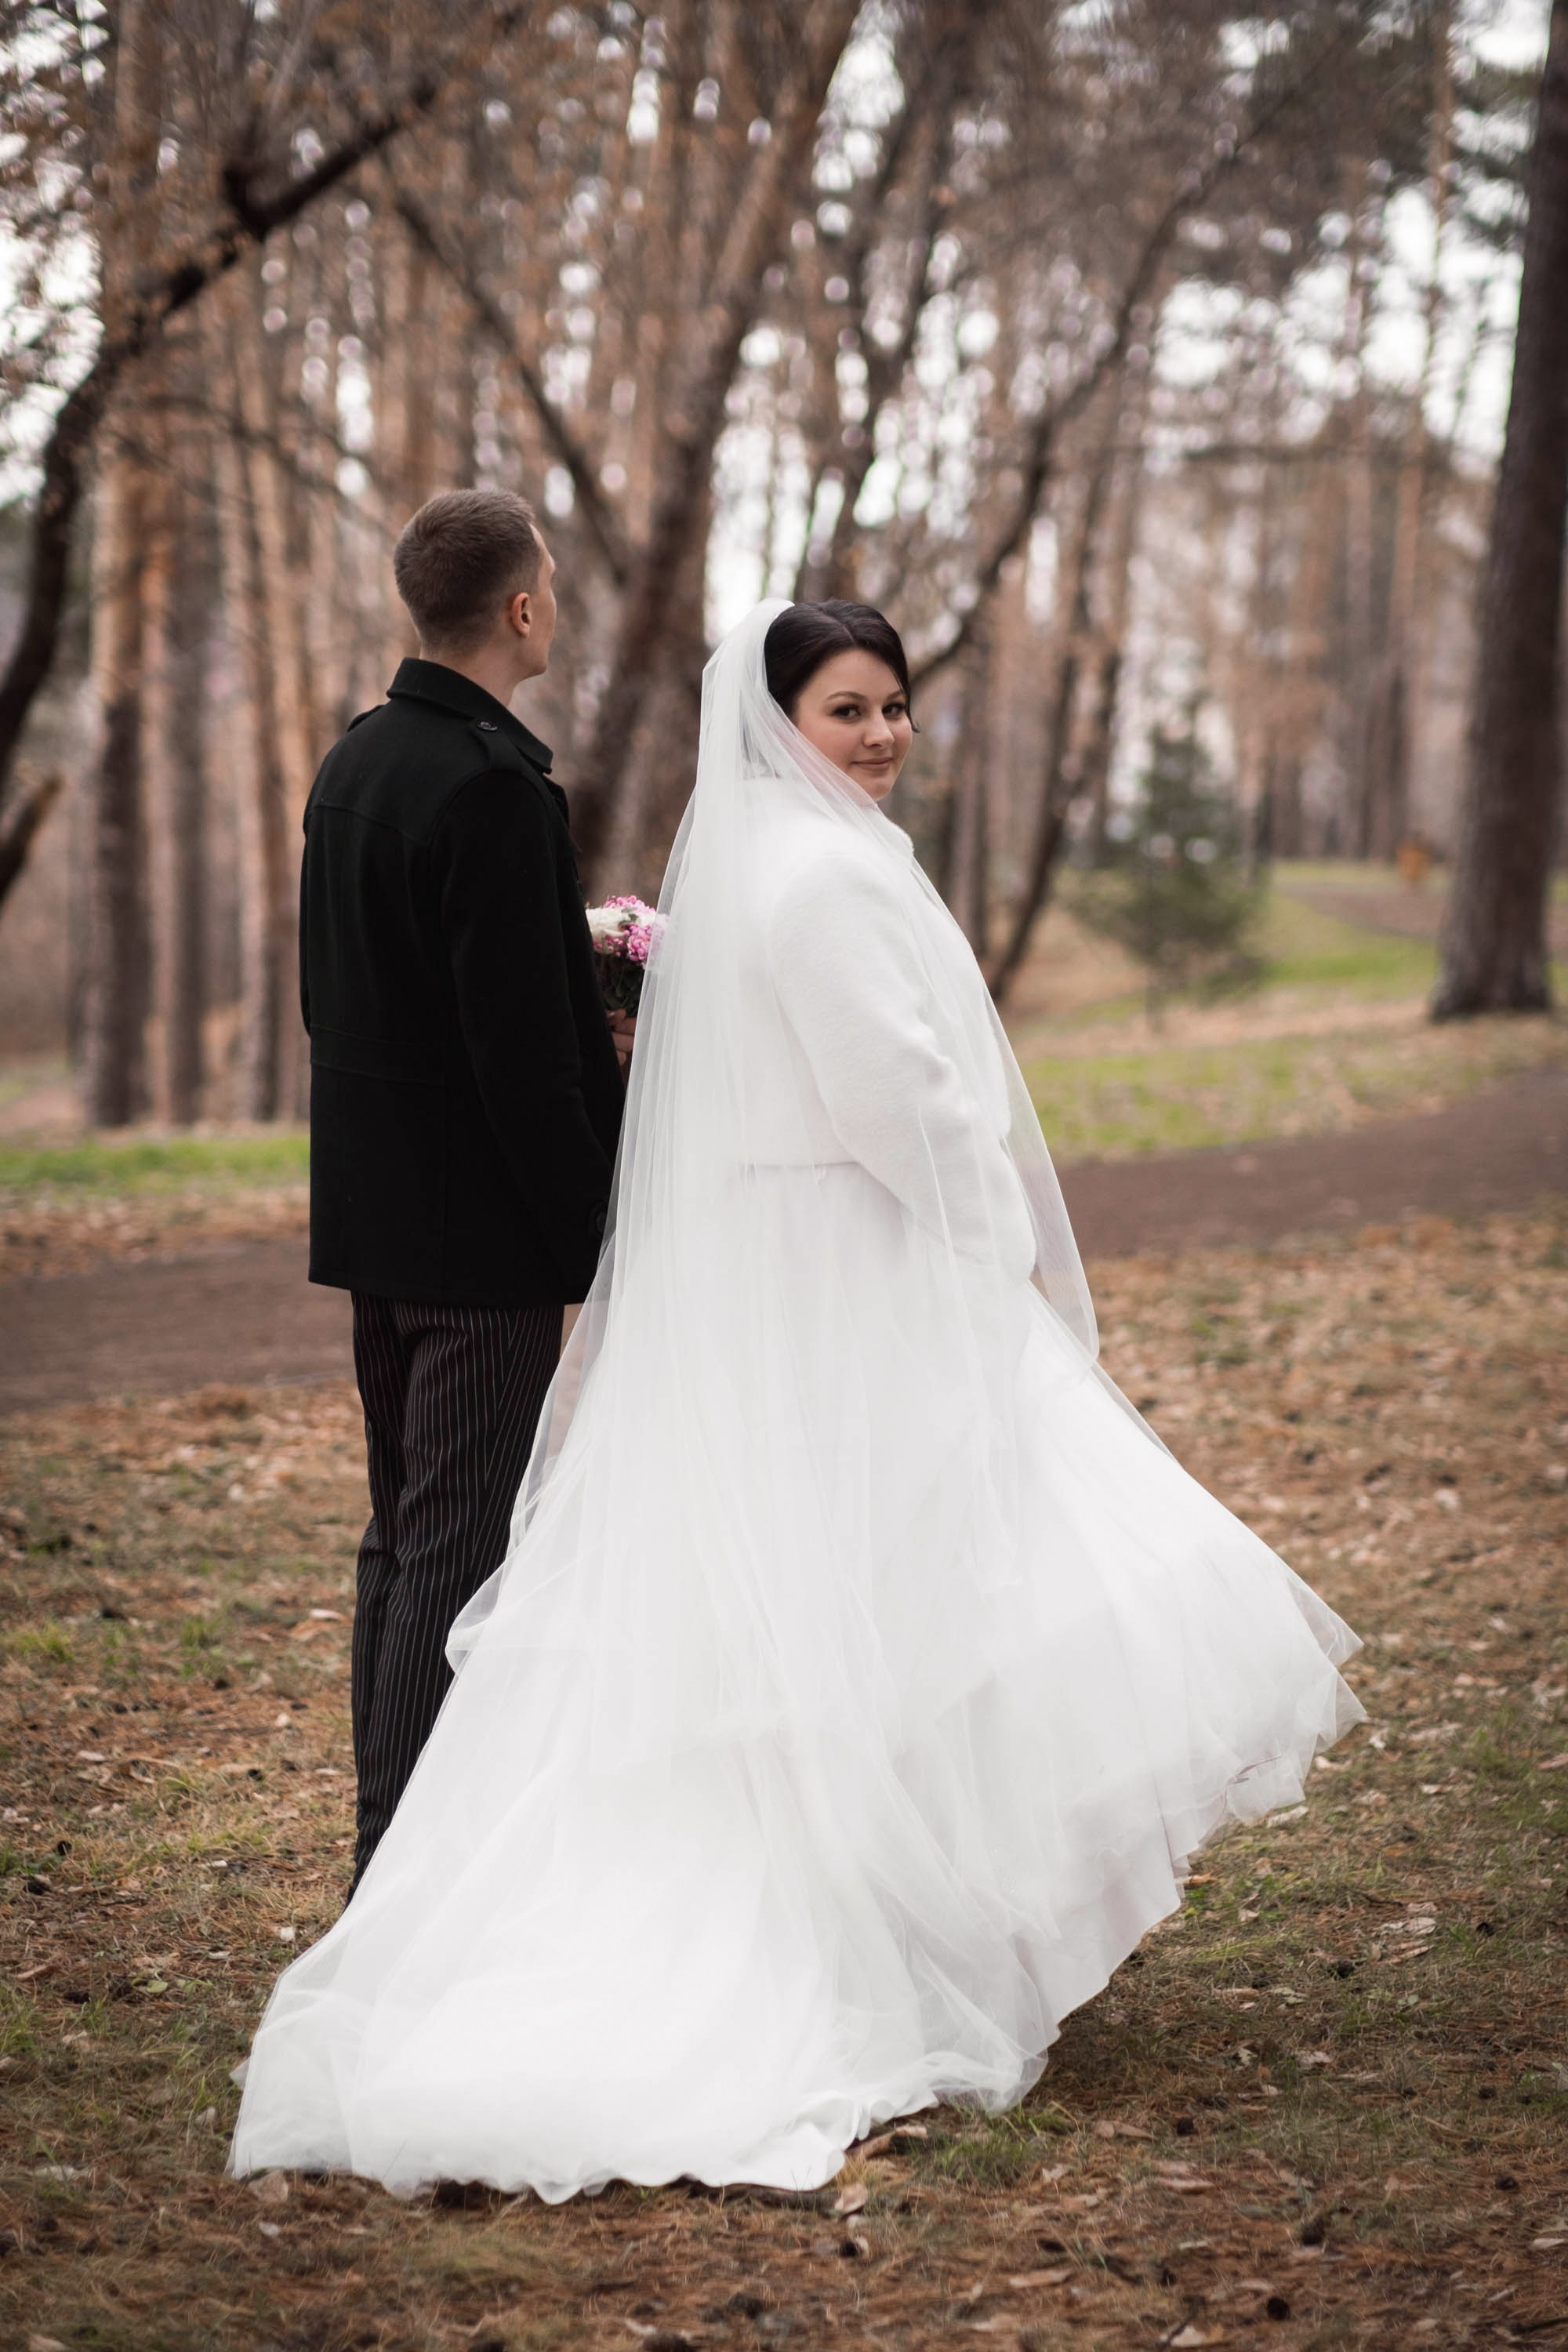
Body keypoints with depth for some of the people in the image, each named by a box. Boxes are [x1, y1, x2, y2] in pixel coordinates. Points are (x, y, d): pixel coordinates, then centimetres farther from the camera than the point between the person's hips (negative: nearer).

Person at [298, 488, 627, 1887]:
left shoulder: (354, 762, 9)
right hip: (480, 1233, -9)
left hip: (376, 1211, 9)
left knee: (405, 1526, 17)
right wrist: (598, 1241, -14)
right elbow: (524, 1055, -22)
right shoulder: (494, 788, -20)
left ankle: (390, 1829, 26)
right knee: (463, 1542, -3)